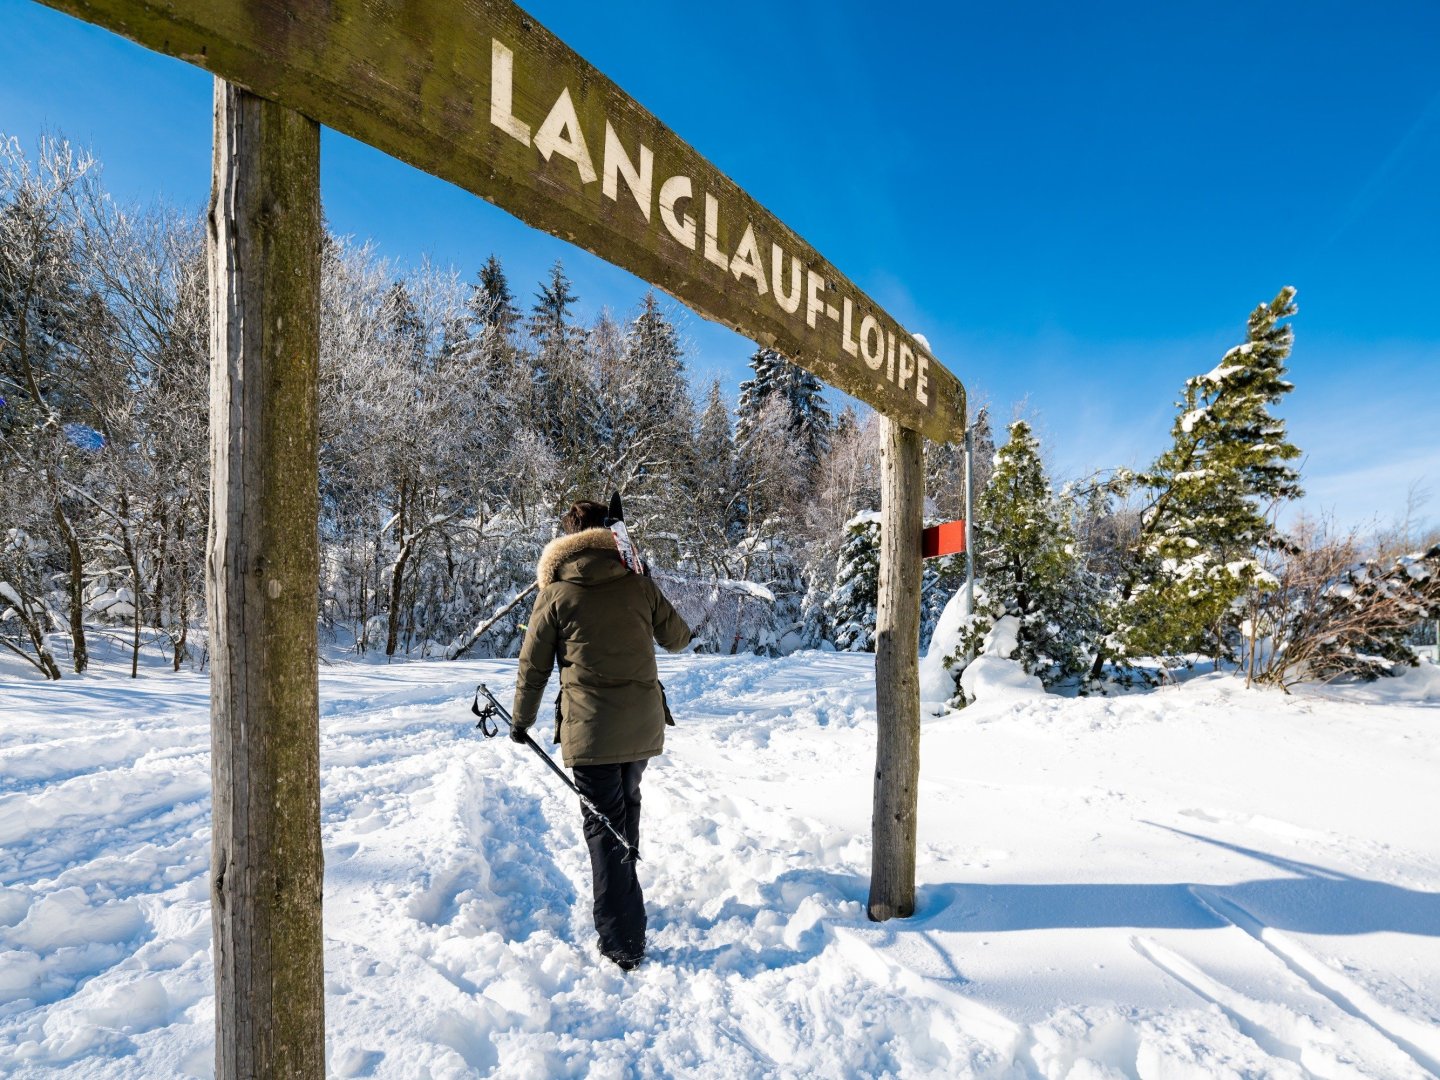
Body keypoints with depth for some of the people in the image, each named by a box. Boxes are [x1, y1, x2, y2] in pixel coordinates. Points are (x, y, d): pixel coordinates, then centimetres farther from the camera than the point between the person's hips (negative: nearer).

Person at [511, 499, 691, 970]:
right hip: (645, 724, 4)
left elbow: (533, 665, 3)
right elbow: (678, 638, 13)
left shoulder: (555, 592, -4)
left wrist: (521, 721, 17)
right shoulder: (639, 582, 1)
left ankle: (623, 943, 11)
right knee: (626, 806, 26)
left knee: (603, 828, 7)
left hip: (590, 728, -4)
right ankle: (622, 895, 46)